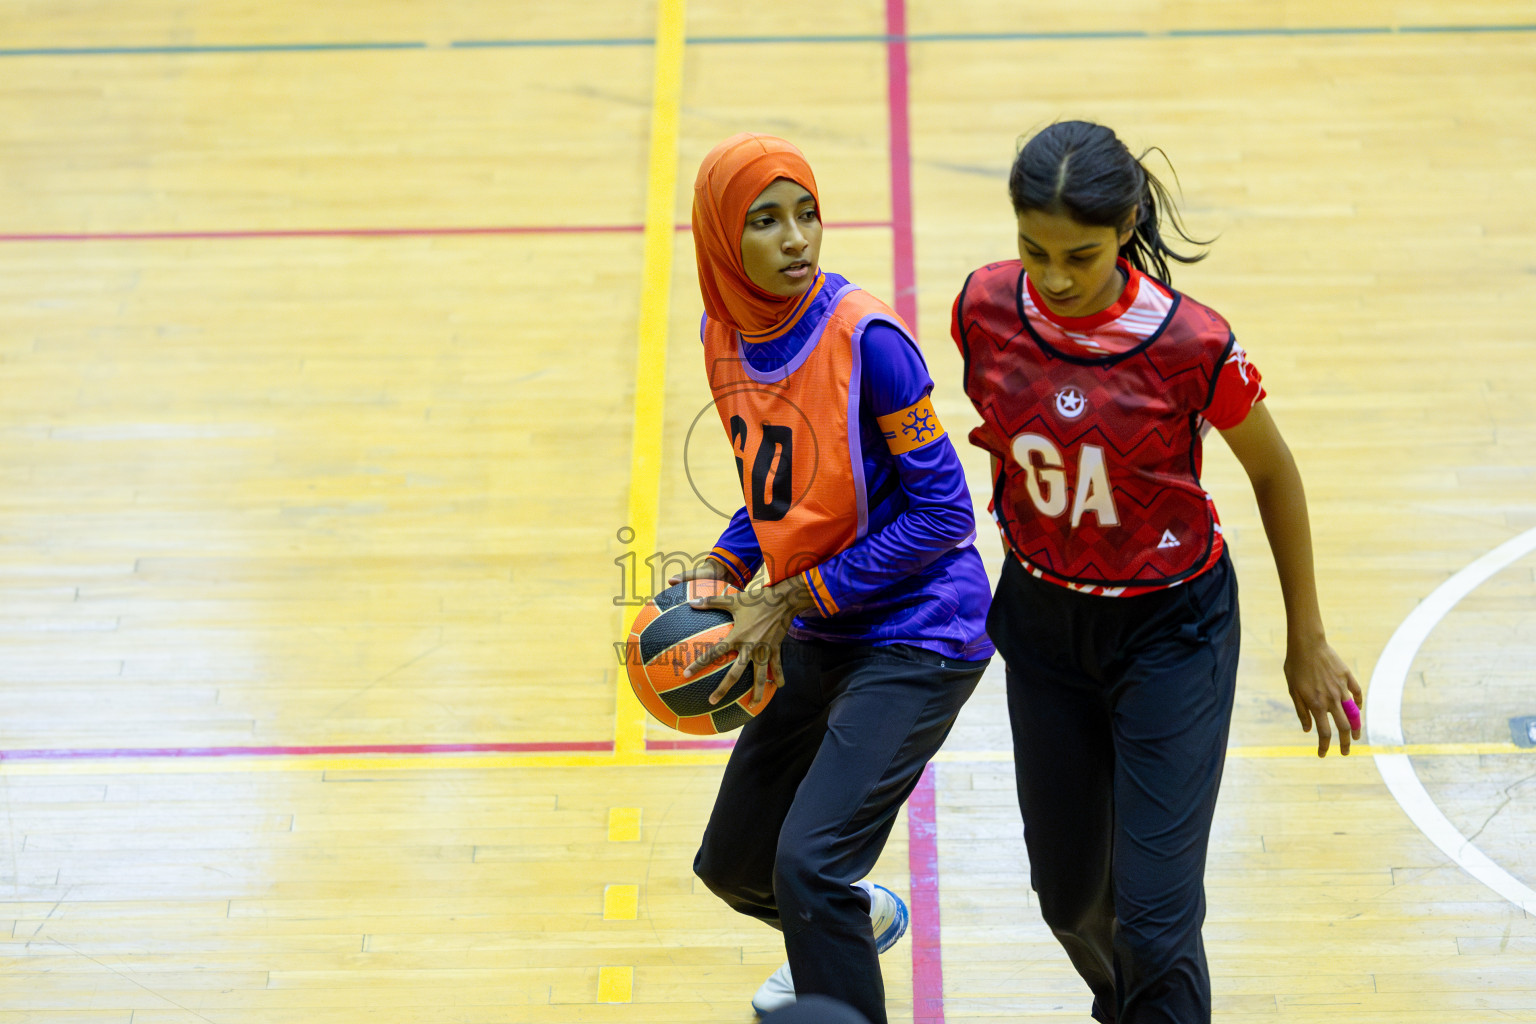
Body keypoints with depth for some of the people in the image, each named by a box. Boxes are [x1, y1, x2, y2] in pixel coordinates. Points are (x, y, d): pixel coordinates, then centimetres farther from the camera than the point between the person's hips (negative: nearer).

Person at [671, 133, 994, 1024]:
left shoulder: (865, 336, -21)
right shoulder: (727, 334, 0)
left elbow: (942, 510, -19)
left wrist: (795, 599, -18)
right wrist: (721, 568, -4)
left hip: (919, 633, -8)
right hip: (821, 638, 8)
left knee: (809, 864, -23)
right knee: (732, 865, 20)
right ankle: (861, 919, 52)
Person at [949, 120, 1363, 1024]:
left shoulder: (1191, 344, -24)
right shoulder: (986, 308, -13)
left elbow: (1274, 473, -7)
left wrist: (1307, 641, 1)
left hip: (1171, 629, -4)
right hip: (1042, 620, 4)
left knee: (1154, 913, -8)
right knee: (1068, 892, 18)